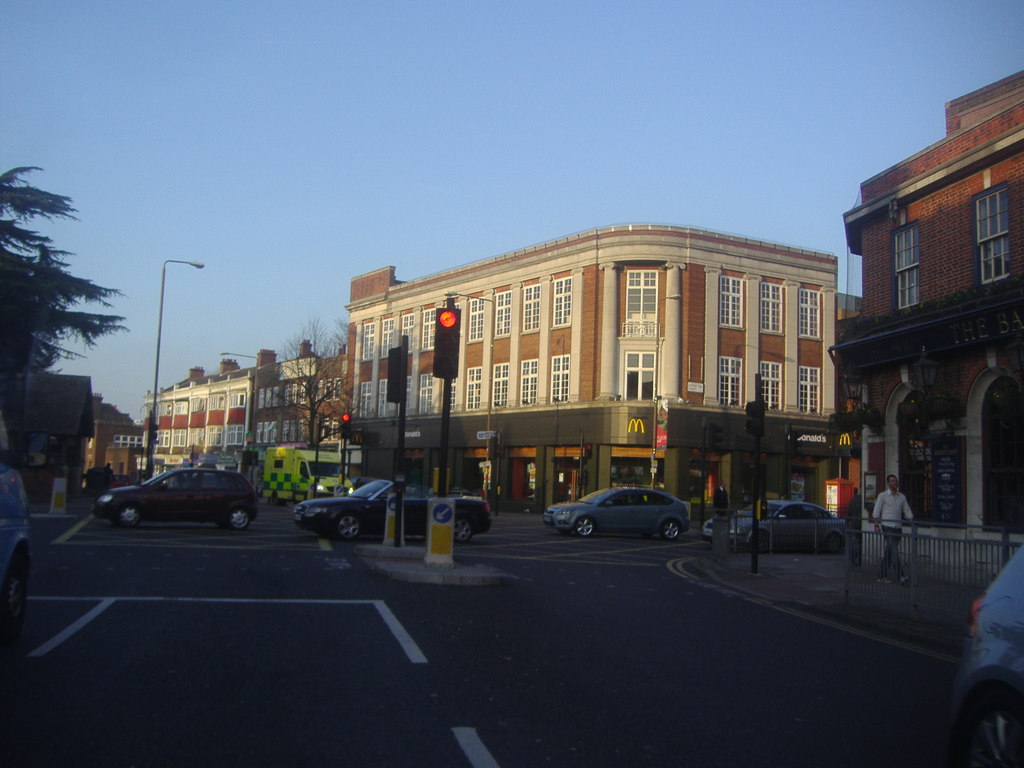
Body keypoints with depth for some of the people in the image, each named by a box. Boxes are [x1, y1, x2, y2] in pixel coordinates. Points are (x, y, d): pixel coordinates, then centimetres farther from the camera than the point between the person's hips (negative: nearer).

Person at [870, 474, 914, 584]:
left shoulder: (902, 497, 13)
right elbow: (876, 512, -1)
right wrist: (876, 525, -10)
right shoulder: (882, 496, 0)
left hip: (898, 527, 5)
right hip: (887, 526, -5)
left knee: (889, 553, 8)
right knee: (894, 551, -14)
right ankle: (900, 576, -18)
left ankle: (882, 575, 16)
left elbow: (908, 512, 14)